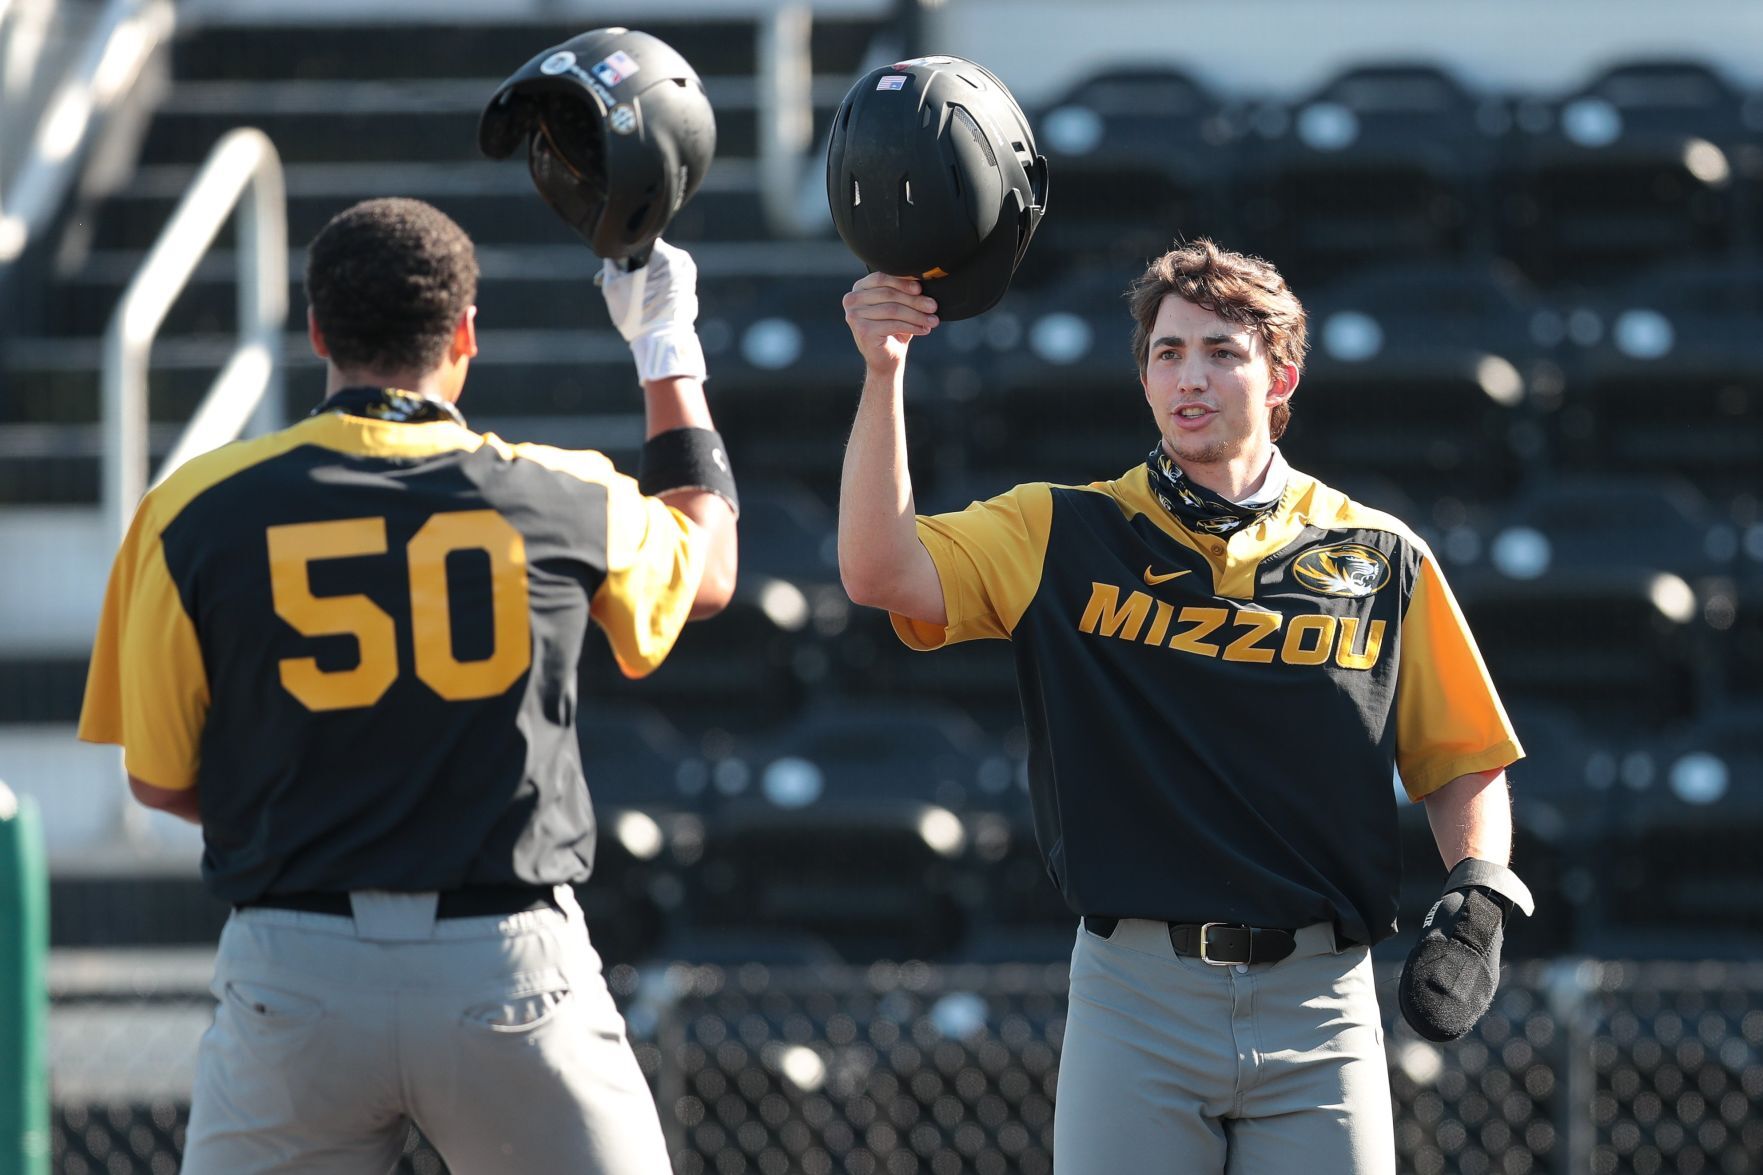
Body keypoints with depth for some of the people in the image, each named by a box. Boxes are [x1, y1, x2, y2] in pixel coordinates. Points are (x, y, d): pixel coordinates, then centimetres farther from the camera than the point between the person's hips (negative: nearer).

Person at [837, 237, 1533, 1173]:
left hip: (1317, 1006, 1)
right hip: (1136, 998, -1)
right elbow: (880, 570, -6)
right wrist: (883, 375, -15)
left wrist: (1481, 889, -5)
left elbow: (1463, 764, 14)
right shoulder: (1063, 536, 7)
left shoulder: (1381, 559, 9)